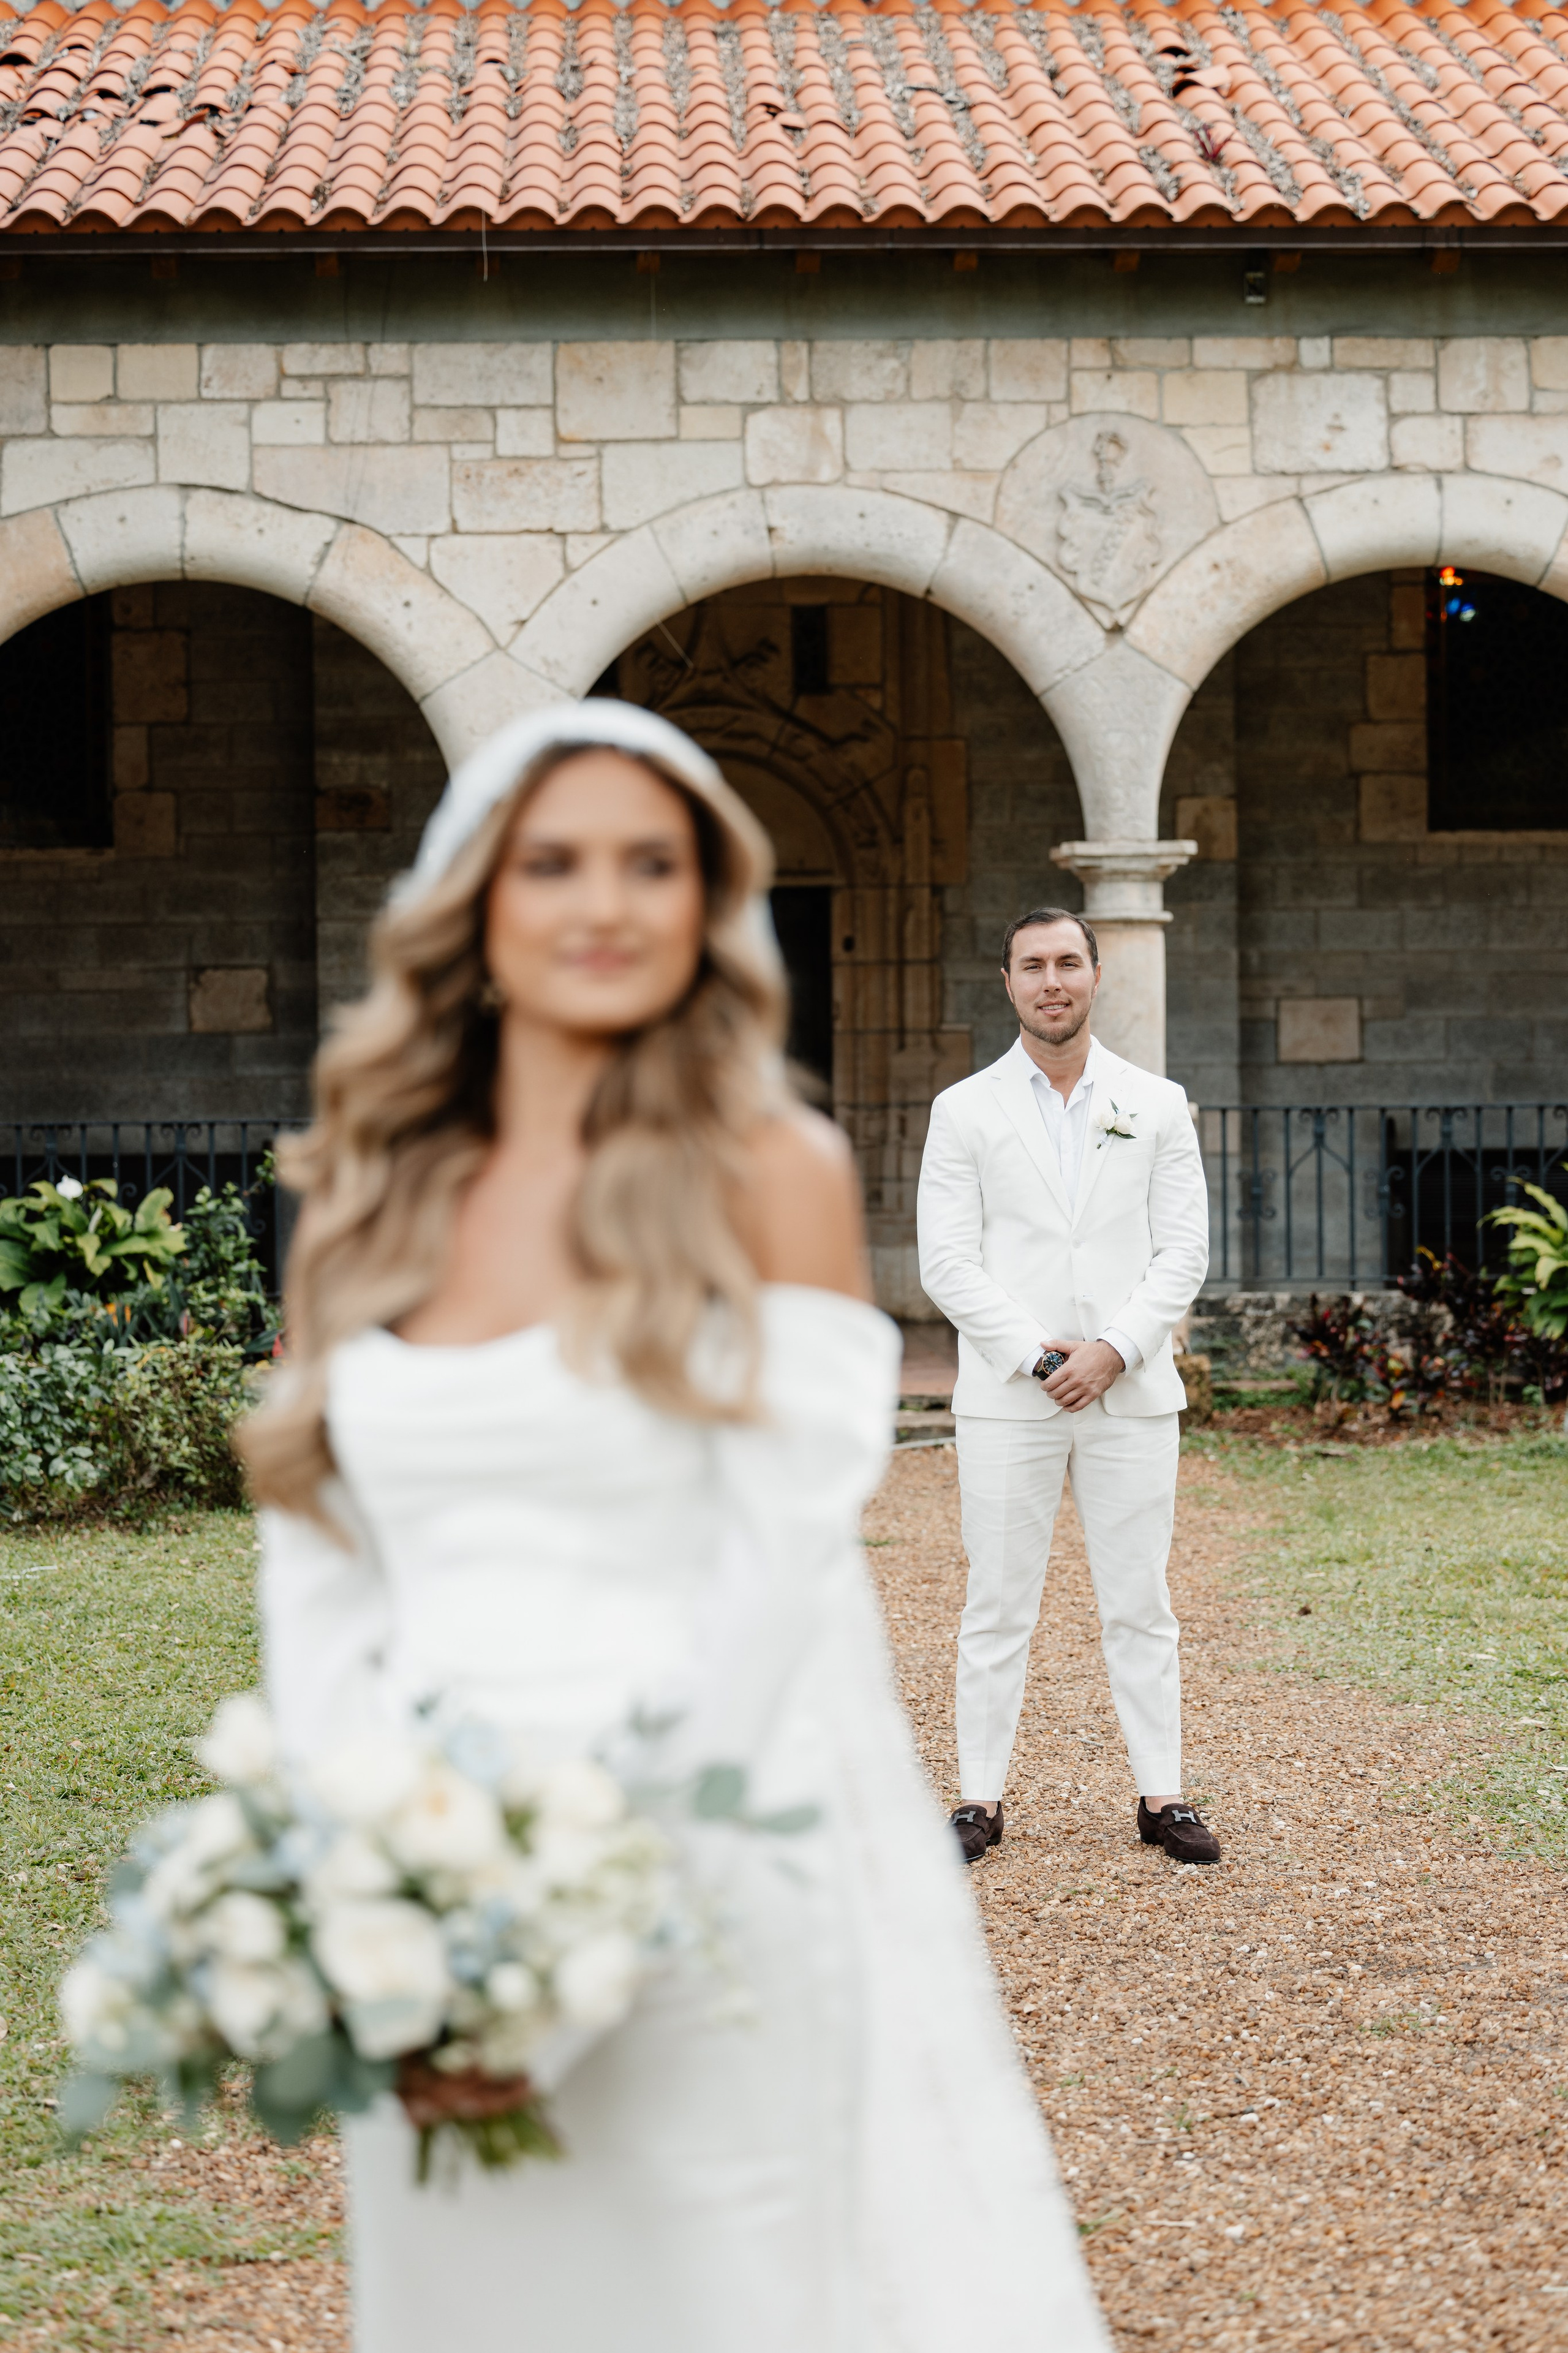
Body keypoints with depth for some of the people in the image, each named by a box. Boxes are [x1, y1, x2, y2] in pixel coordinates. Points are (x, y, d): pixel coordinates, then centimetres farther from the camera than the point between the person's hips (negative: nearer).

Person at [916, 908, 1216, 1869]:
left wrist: (1112, 1350, -11)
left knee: (1140, 1606, 6)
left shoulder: (1158, 1105, 7)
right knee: (998, 1607, 3)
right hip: (1007, 1396, -1)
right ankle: (981, 1799, 10)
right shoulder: (965, 1111, 4)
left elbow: (1184, 1253, 2)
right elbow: (948, 1262, -2)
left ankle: (1163, 1795, 13)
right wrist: (1035, 1355, -12)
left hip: (1132, 1393, 1)